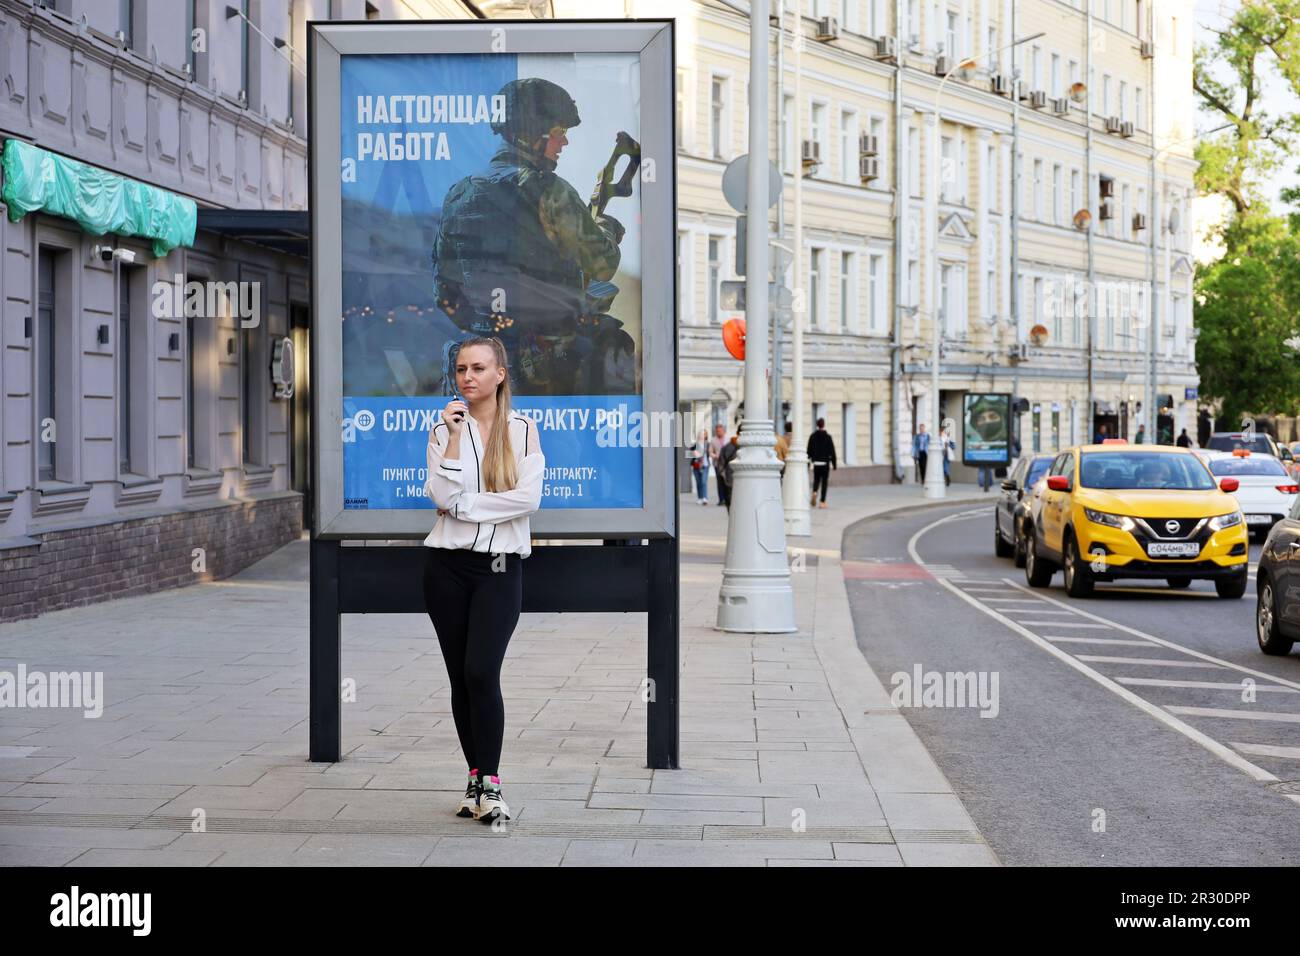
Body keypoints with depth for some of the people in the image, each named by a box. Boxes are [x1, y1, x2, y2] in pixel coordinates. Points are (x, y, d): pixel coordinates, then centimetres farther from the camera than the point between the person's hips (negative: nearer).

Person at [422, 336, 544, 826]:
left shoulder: (523, 429, 4)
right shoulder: (444, 429, 7)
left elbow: (528, 497, -9)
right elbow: (443, 496, -8)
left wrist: (466, 505, -9)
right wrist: (455, 436, -11)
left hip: (500, 565, -2)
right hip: (448, 564, 2)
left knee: (481, 672, -16)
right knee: (461, 677, 5)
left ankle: (489, 783, -8)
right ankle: (477, 777, 15)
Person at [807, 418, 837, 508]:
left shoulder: (812, 436, 1)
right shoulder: (828, 437, -7)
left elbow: (809, 450, 4)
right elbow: (832, 451, -6)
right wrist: (834, 464, 0)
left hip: (816, 462, 2)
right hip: (825, 463, -2)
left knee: (816, 479, 17)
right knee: (824, 481, 3)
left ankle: (814, 492, -14)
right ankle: (822, 502, -1)